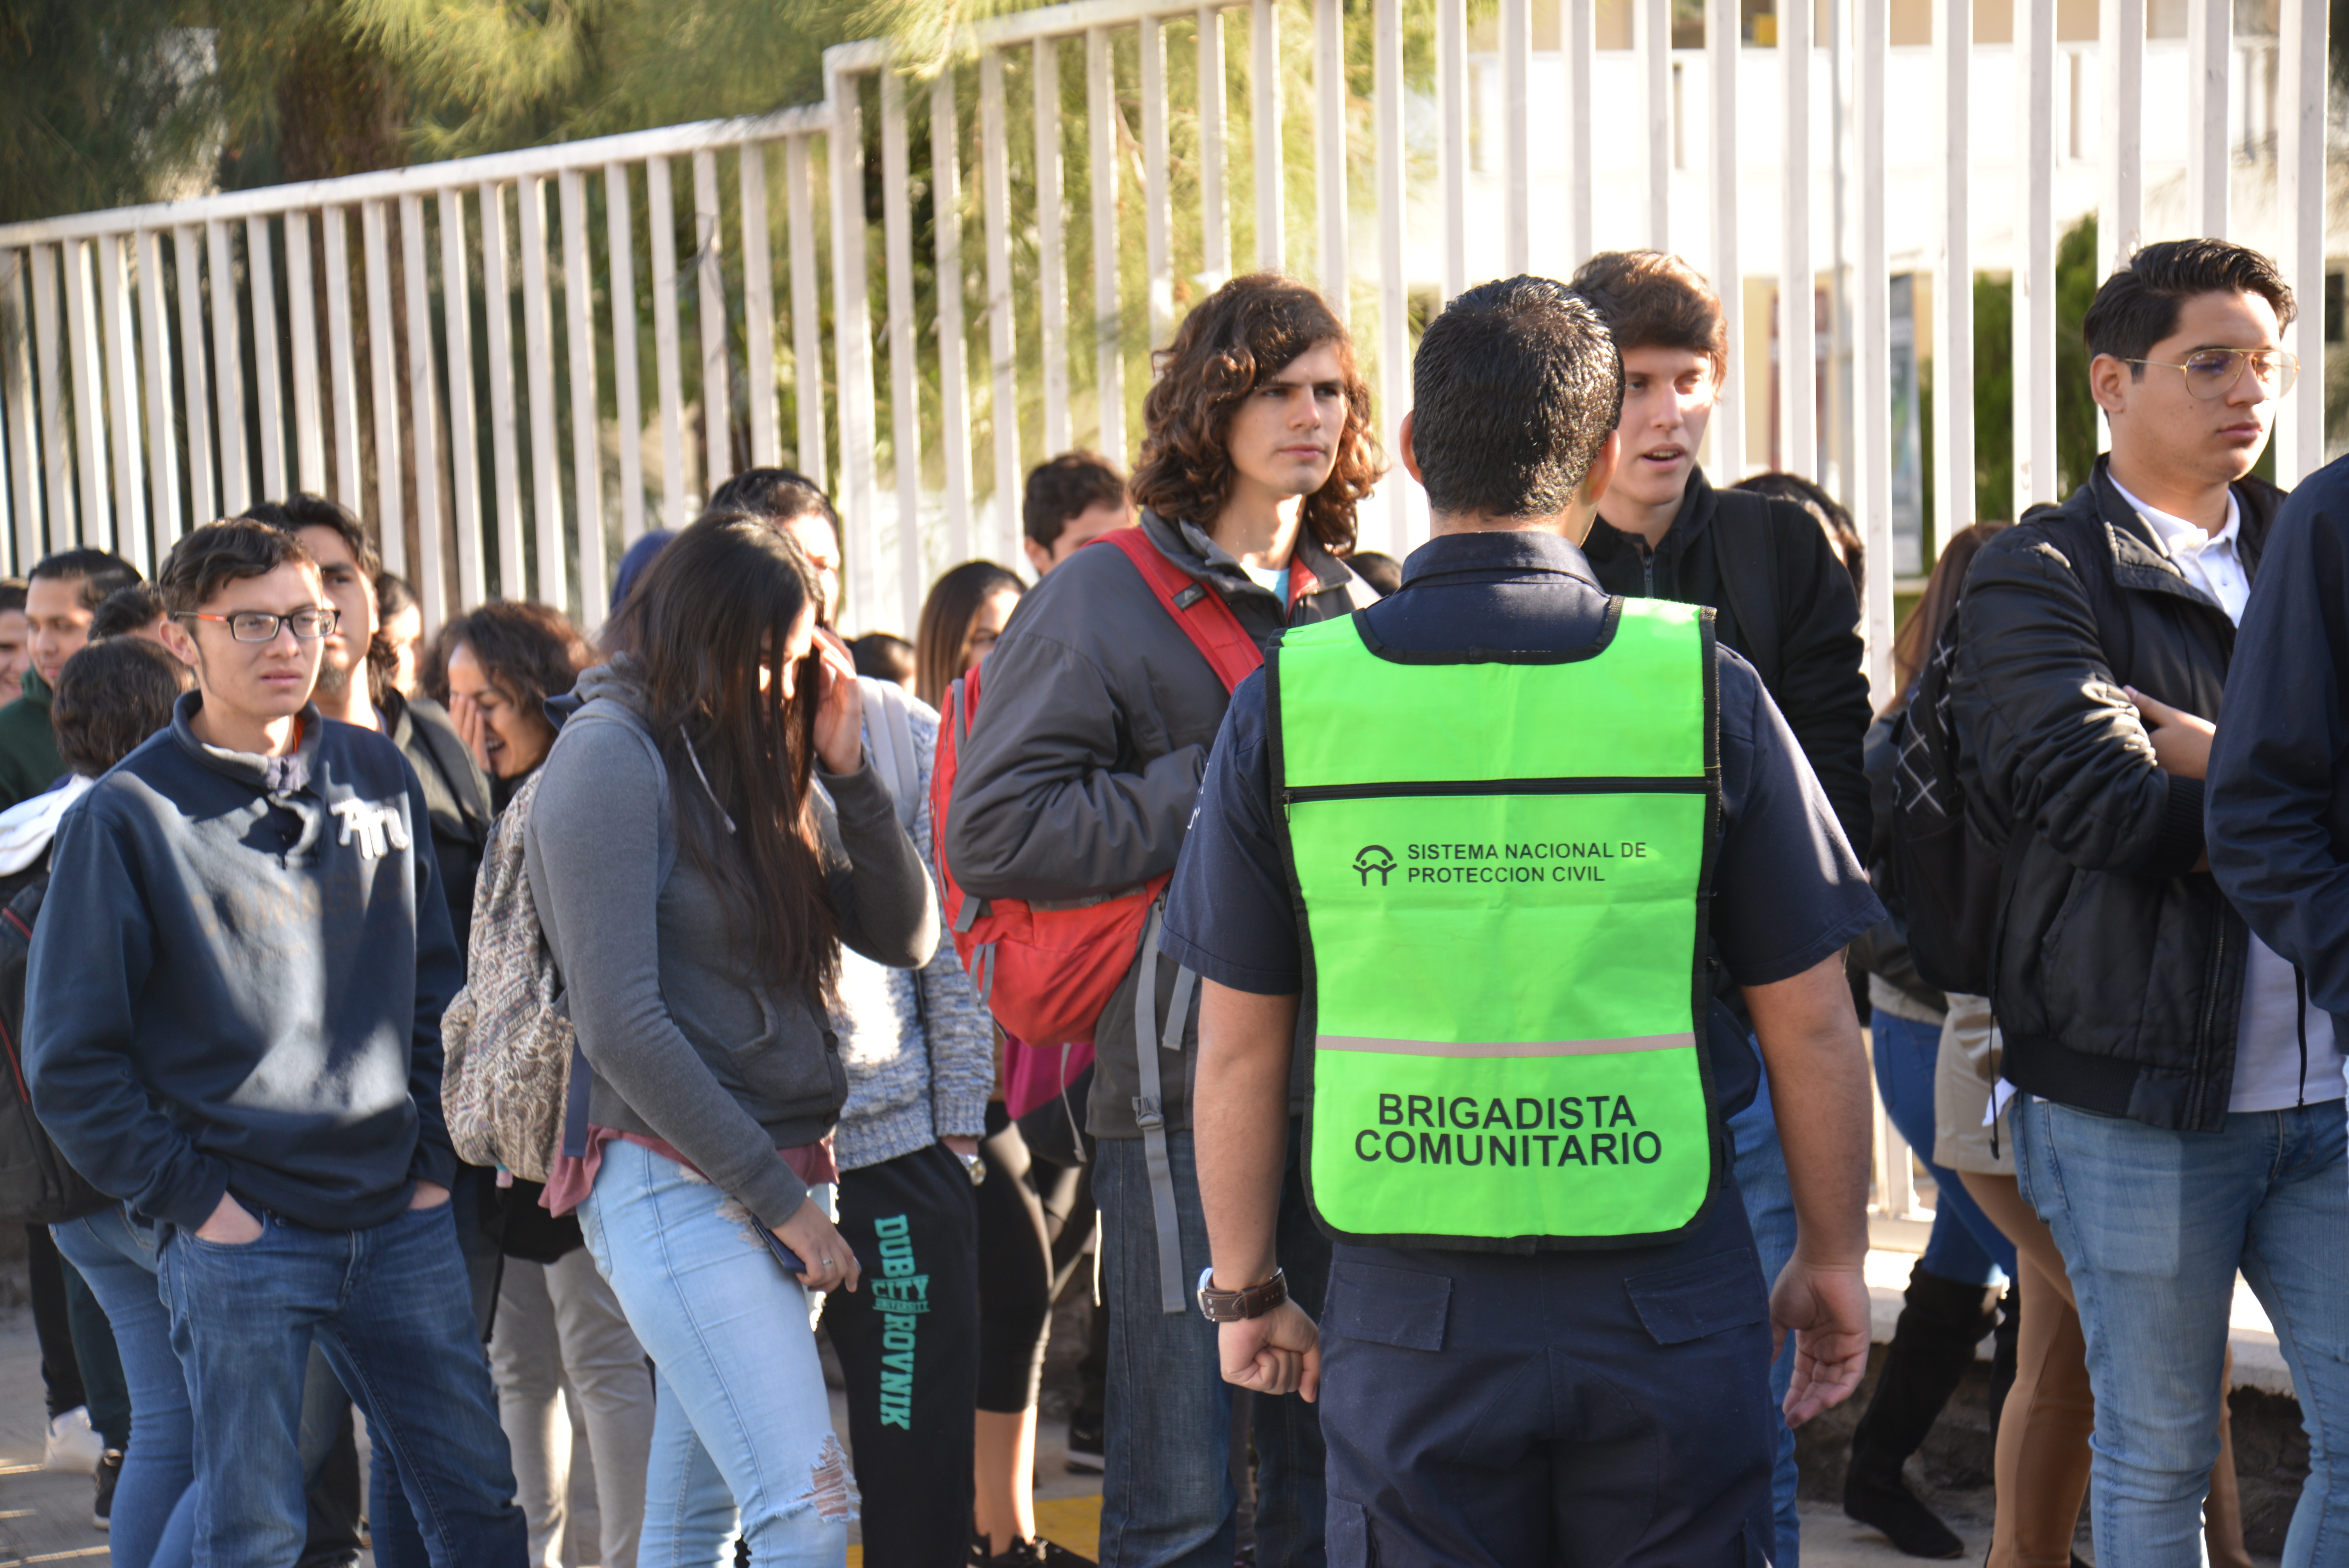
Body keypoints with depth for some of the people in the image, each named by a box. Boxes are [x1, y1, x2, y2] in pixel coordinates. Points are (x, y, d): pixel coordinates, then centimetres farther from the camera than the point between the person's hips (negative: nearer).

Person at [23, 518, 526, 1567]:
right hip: (240, 1241, -4)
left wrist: (436, 1156, 8)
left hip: (401, 1225, 4)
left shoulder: (378, 776, 8)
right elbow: (69, 1059, -5)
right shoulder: (130, 814, -6)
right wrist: (194, 1196, -9)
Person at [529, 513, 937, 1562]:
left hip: (779, 1178, 8)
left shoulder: (764, 759, 14)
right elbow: (620, 1026, -15)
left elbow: (905, 939, 13)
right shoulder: (610, 755, -9)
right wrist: (780, 1198, -13)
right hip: (677, 1186, -8)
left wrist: (847, 770, 1)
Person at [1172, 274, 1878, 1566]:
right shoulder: (1702, 684, -6)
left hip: (1406, 1312, 1)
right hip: (1666, 1299, 0)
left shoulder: (1290, 697, -4)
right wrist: (1833, 1262, 13)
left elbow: (1239, 1045, 1)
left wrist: (1245, 1287, 14)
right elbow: (1811, 1027, -1)